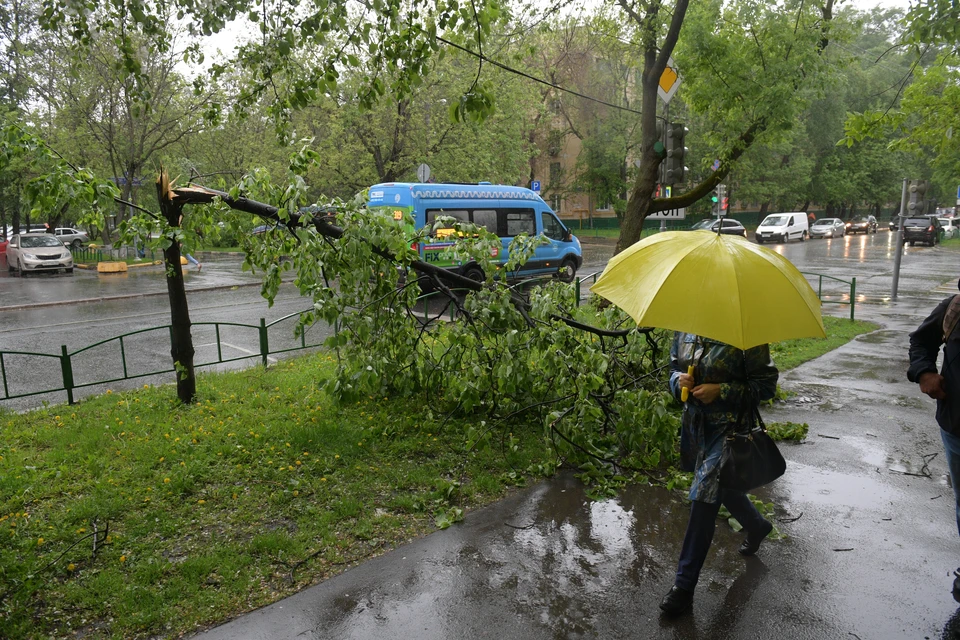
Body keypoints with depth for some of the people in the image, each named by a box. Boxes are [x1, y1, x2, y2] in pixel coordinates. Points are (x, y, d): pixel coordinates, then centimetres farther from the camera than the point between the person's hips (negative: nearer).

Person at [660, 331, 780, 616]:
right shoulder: (685, 331, 1)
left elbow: (766, 384, -13)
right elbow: (674, 367, 14)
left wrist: (721, 390, -23)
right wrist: (679, 380, -10)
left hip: (729, 426, -7)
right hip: (696, 422, 7)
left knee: (703, 498, -9)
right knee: (721, 484, 25)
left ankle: (684, 586, 2)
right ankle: (757, 526, 58)